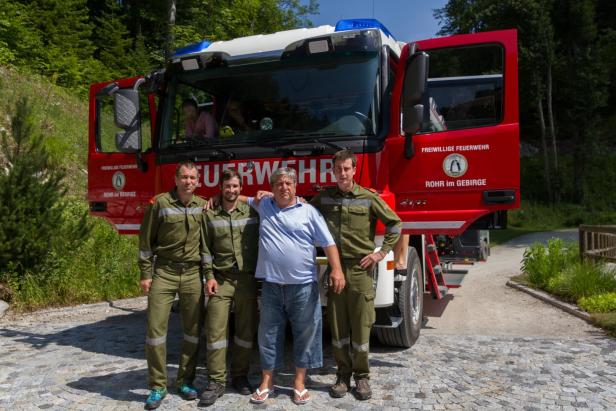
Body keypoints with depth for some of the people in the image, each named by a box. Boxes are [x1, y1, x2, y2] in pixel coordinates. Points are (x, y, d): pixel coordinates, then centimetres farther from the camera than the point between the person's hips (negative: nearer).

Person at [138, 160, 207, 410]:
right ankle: (157, 386, 12)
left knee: (193, 329, 7)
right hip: (163, 272, -3)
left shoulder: (203, 205, 5)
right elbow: (146, 240, -2)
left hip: (192, 274, 3)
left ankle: (185, 381, 22)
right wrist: (145, 274, -5)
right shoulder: (160, 203, -5)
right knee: (155, 328, -2)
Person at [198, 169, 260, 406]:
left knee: (246, 330, 8)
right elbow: (205, 248, 3)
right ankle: (216, 382, 8)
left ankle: (240, 376, 24)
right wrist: (209, 276, -5)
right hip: (221, 279, -1)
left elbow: (261, 243, 6)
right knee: (216, 331, -2)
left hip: (247, 278, 1)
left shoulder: (251, 213, 4)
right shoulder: (210, 215, 3)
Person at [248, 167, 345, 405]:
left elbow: (328, 243, -3)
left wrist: (336, 269, -13)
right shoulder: (263, 206, 9)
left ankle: (299, 382, 22)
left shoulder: (309, 211, 1)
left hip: (303, 286, -2)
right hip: (271, 285, 2)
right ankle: (267, 381, 24)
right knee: (269, 334, 10)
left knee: (304, 334, 6)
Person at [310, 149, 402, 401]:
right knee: (337, 326, 7)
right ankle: (343, 375, 22)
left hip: (360, 270, -2)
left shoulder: (369, 198, -1)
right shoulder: (324, 196, 7)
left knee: (361, 325, 4)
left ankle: (361, 376, 20)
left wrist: (382, 253, -2)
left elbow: (395, 224, 4)